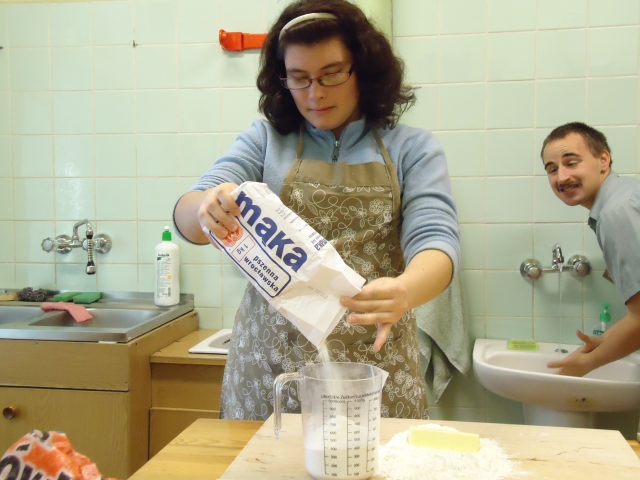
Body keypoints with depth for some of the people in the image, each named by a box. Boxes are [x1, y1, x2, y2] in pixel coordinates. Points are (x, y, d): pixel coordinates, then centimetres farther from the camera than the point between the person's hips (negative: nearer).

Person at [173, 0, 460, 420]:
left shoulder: (413, 148, 1)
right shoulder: (265, 140, 4)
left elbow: (436, 239, -10)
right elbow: (187, 213, -5)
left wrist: (404, 291, -33)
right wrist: (206, 208, -30)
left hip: (375, 367, 0)